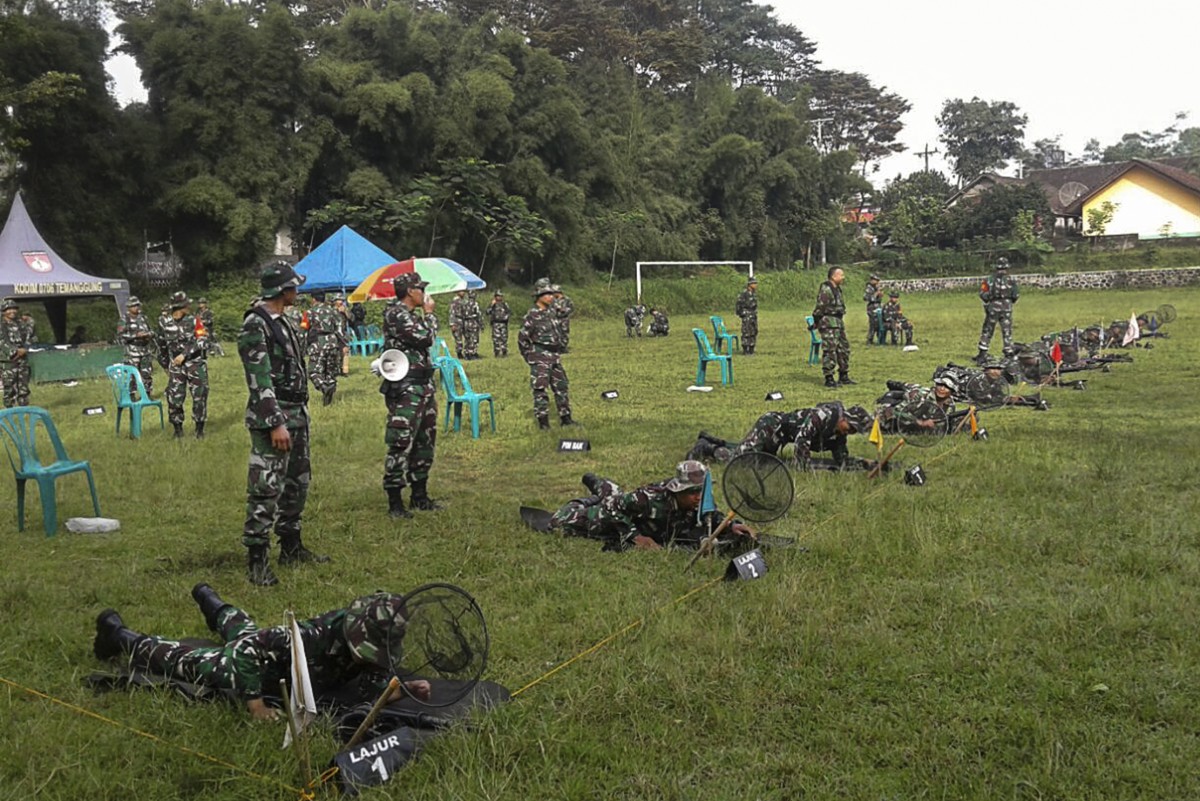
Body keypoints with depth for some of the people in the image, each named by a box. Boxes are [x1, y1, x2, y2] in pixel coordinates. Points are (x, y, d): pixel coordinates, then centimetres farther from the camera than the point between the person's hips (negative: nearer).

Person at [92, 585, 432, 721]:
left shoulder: (373, 646, -29)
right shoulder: (313, 637, -49)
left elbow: (374, 688, -24)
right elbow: (247, 651, -42)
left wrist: (406, 689, -44)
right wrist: (255, 705, -40)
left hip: (272, 651, 6)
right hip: (241, 663, -6)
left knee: (241, 628, 38)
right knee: (183, 661, 19)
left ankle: (210, 601, 70)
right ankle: (119, 636, 43)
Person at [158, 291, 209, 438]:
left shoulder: (194, 322, -3)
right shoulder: (165, 326, 2)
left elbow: (202, 341, -14)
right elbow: (162, 348, 15)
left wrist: (184, 354, -20)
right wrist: (167, 366, 19)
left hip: (196, 364, -1)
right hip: (176, 367, 1)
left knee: (199, 397, 1)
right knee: (174, 398, -2)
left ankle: (199, 429, 14)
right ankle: (178, 428, 13)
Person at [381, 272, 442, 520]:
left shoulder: (412, 316, 18)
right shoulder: (396, 315, -13)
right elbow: (426, 338, -20)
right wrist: (428, 314, -5)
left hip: (423, 387, 10)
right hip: (405, 390, -10)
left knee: (425, 443, 15)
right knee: (401, 445, -8)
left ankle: (420, 495, 26)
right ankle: (395, 503, -3)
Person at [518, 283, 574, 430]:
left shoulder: (551, 312, 11)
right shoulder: (532, 316, -13)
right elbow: (522, 338, -11)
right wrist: (529, 357, -8)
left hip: (555, 357, 8)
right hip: (540, 358, -8)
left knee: (561, 387, 12)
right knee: (540, 390, -5)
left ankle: (565, 418, 21)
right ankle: (543, 422, 0)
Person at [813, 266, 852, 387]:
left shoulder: (837, 289, 16)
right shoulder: (825, 290, -17)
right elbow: (819, 308, -17)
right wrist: (816, 323, -13)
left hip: (838, 323, 11)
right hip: (829, 324, -11)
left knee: (844, 349, 14)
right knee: (830, 351, -8)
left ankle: (843, 377, 24)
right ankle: (829, 379, -4)